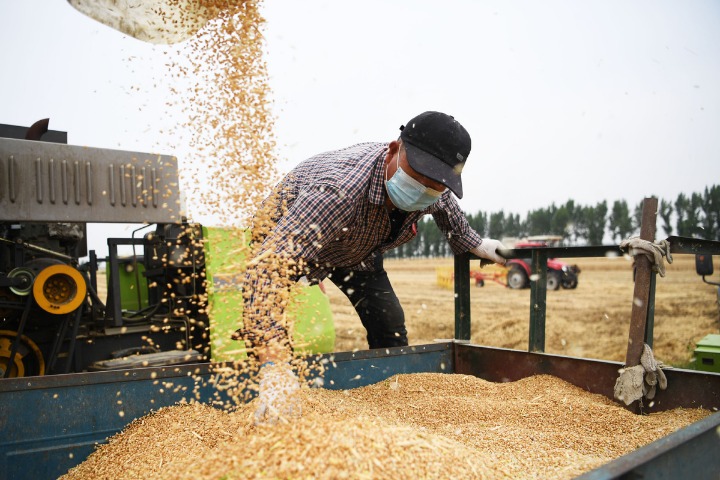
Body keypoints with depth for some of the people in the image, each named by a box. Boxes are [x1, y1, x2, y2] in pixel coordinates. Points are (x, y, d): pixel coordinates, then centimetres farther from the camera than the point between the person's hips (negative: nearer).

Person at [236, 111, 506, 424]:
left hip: (358, 250, 6)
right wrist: (274, 366, -67)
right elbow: (268, 265, -58)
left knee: (391, 328, 0)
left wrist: (476, 244, 15)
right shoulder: (339, 190, -50)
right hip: (286, 234, -5)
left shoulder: (437, 194, -25)